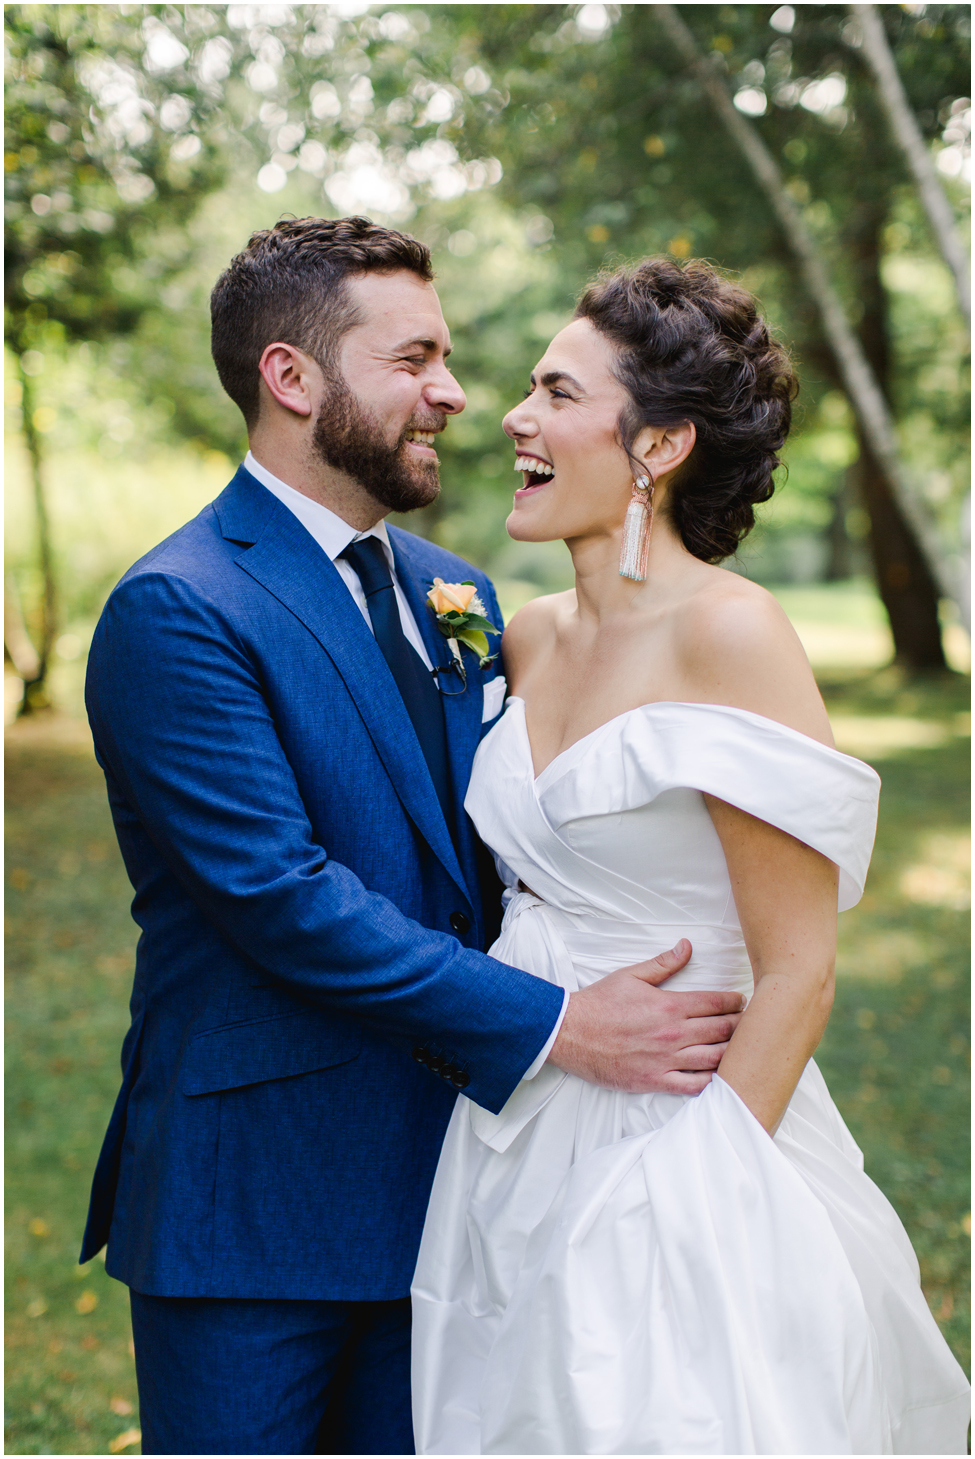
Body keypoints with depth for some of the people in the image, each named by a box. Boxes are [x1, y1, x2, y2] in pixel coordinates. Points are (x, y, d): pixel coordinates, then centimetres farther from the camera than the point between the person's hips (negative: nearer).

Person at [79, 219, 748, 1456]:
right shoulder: (176, 611, -15)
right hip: (254, 1200, -6)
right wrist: (557, 1028, -22)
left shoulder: (456, 596, 9)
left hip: (433, 1174, 7)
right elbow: (283, 900, -22)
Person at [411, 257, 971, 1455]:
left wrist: (695, 1203, -17)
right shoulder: (529, 640, 5)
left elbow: (795, 974, -16)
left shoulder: (731, 636, -16)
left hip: (675, 1148, -7)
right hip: (511, 1149, 7)